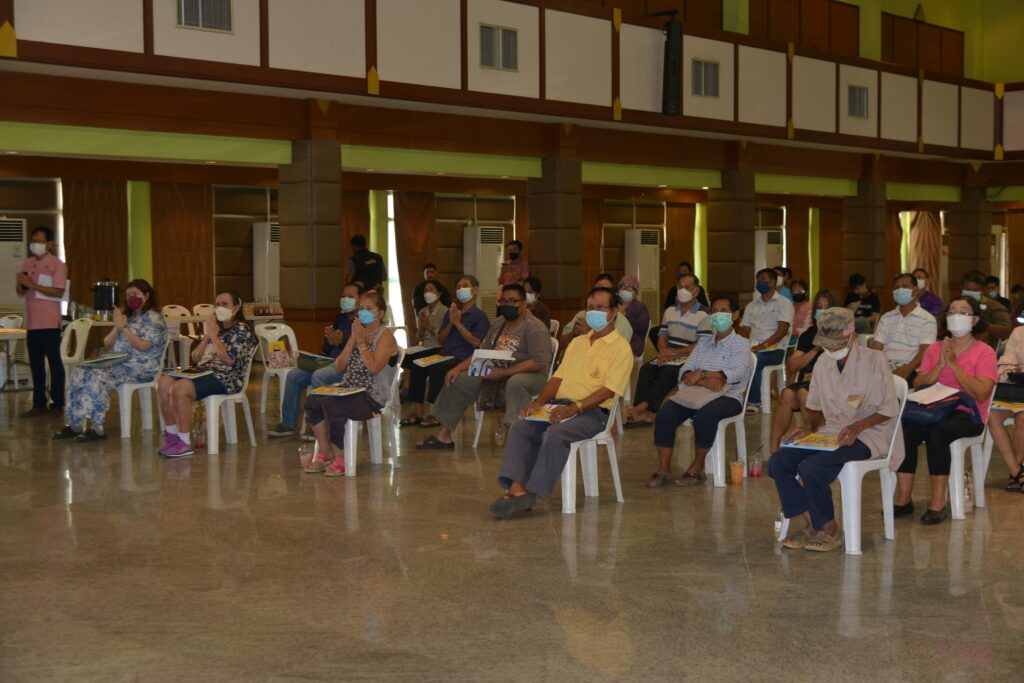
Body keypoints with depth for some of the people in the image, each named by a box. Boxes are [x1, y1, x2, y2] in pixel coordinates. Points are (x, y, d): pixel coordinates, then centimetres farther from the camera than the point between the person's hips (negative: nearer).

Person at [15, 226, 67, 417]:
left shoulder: (57, 265, -6)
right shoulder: (27, 264, 12)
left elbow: (58, 292, -16)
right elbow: (20, 292, 15)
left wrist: (33, 285, -20)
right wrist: (20, 284, -7)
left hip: (50, 322, -7)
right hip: (32, 322, 7)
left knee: (54, 362, -2)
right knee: (35, 364, 9)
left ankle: (57, 404, 2)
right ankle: (39, 404, 14)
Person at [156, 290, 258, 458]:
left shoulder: (242, 330, -1)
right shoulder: (215, 327, 21)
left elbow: (229, 359, -17)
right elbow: (195, 358, 16)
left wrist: (213, 336, -8)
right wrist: (207, 336, 2)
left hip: (226, 378, -8)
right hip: (204, 372, 8)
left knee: (180, 388, -30)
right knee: (164, 382, -13)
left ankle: (185, 443, -25)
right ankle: (172, 434, -8)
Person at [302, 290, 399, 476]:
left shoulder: (385, 336, -2)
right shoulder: (357, 333, 19)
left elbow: (373, 367, -19)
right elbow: (338, 367, 11)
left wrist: (361, 341, -12)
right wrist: (352, 341, 1)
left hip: (372, 396, -7)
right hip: (348, 389, 7)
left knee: (331, 403, -31)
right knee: (312, 401, -16)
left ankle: (340, 457, -15)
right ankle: (325, 453, -6)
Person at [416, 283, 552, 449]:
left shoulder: (534, 328, -13)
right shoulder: (498, 324, 13)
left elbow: (540, 362, -24)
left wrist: (503, 372, -27)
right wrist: (458, 368, 1)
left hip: (530, 374, -8)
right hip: (497, 373, 8)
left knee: (515, 383, -42)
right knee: (458, 380, 1)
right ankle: (443, 436, 9)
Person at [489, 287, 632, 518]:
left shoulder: (620, 347, 0)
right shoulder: (577, 342, 25)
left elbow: (608, 390, -12)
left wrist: (575, 408, -24)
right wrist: (539, 401, 0)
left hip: (593, 411, -7)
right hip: (561, 405, 7)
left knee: (555, 434, -34)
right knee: (521, 428, -19)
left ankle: (532, 494, -32)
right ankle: (517, 488, -32)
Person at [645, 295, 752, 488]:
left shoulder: (741, 344, 5)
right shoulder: (703, 342, 21)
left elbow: (737, 374, -14)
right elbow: (686, 373, 9)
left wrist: (701, 374, -12)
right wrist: (702, 381, -14)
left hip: (728, 396, -4)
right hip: (698, 393, 5)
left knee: (704, 415, -37)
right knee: (665, 413, -23)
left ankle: (697, 468, -18)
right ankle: (664, 469, -18)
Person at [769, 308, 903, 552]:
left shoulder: (874, 360, -9)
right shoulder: (823, 363, 9)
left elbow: (890, 409, -8)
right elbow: (816, 407, 19)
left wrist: (857, 426, -22)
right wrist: (810, 427, -2)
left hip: (868, 435, -7)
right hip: (831, 432, 7)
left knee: (811, 466, -30)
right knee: (778, 462, -14)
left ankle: (830, 531, -9)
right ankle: (812, 525, -5)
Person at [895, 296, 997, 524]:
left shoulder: (984, 352, 0)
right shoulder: (935, 348, 14)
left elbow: (981, 394, -14)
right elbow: (918, 385, 5)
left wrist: (954, 364, -15)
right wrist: (940, 364, -9)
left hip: (967, 414, -4)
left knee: (936, 433, -36)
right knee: (904, 431, -28)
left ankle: (938, 503, -26)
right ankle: (903, 499, -20)